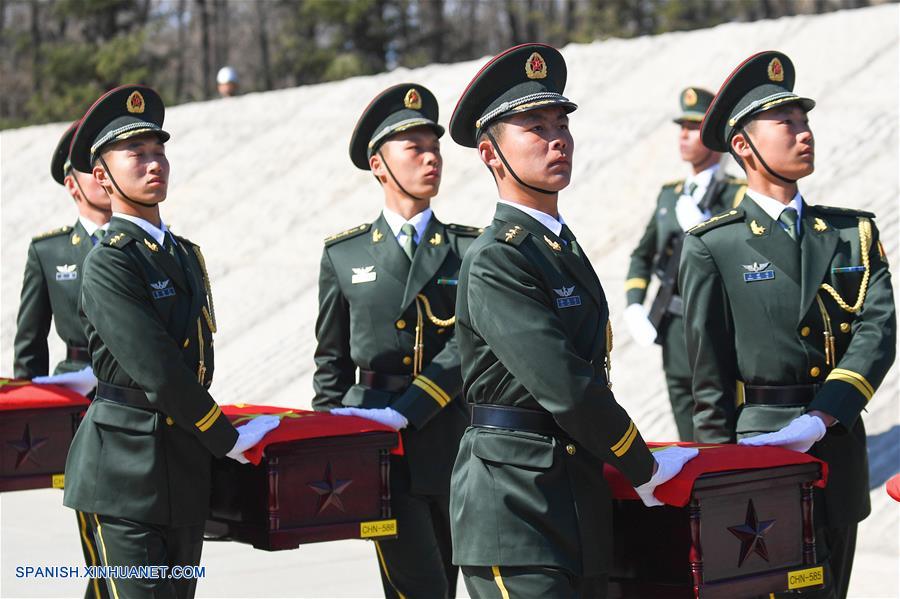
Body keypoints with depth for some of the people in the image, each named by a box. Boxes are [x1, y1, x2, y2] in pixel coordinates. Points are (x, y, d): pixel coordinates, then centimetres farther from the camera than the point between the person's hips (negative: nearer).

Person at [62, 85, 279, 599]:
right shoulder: (109, 262, -12)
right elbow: (158, 373, -18)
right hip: (128, 472, -8)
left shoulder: (186, 254, 15)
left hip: (189, 472, 8)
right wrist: (228, 439, -11)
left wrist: (214, 438, 10)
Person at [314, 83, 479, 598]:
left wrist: (402, 412, -16)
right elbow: (332, 361, 15)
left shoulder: (471, 249, 6)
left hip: (453, 441, 1)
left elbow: (470, 345, -6)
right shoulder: (344, 255, 9)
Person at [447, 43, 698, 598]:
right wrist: (645, 469, -10)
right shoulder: (494, 261, -14)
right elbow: (563, 385, -19)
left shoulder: (564, 247, 16)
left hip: (579, 505, 9)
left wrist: (629, 461, 10)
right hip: (513, 515, -9)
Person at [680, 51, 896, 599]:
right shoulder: (712, 246, -2)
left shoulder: (854, 233, 9)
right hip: (756, 454, -4)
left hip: (840, 456, 4)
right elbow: (709, 373, -3)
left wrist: (818, 421, -19)